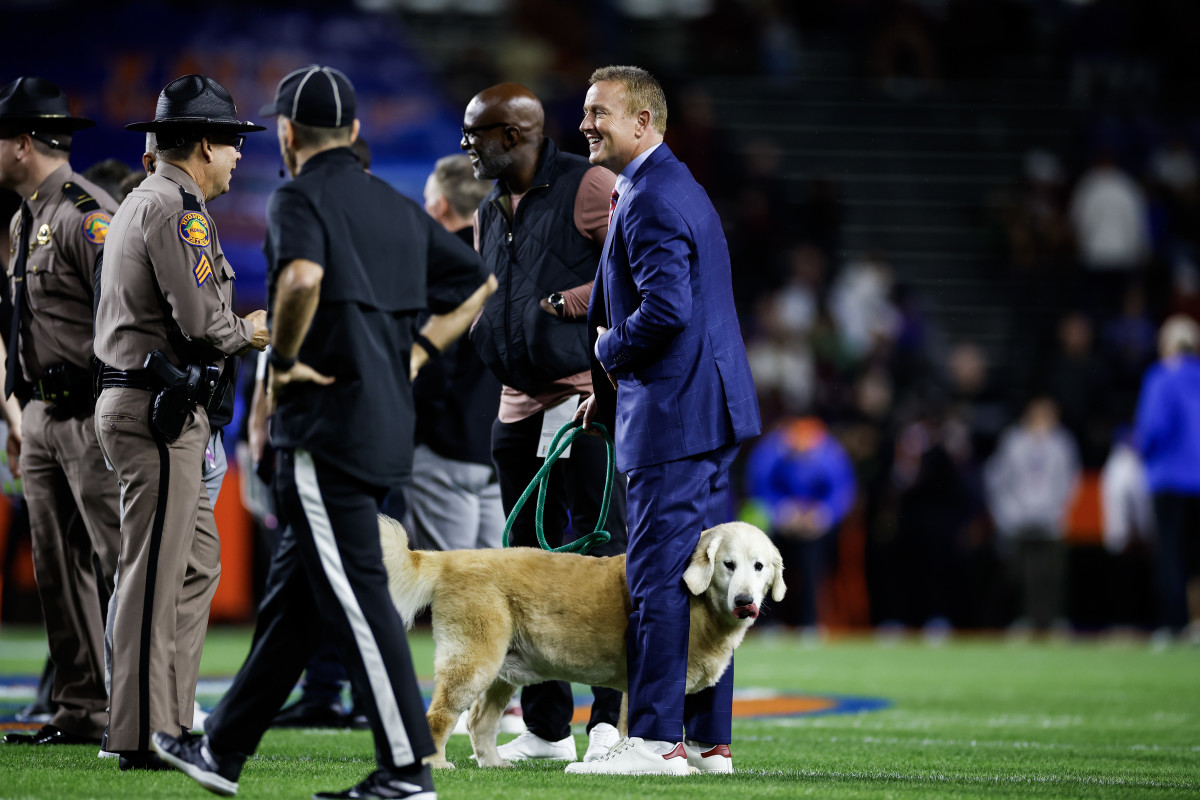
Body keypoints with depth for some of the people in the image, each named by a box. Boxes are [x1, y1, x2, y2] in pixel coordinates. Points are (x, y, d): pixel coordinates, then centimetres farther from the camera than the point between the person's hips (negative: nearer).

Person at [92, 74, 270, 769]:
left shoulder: (143, 203, 19)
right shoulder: (176, 209, -14)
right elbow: (202, 322, -21)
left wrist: (235, 329, 9)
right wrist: (249, 332, -2)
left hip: (141, 405, 11)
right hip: (159, 414, -11)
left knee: (198, 564, 14)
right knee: (155, 576, -7)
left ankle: (170, 721, 17)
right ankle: (144, 736, -5)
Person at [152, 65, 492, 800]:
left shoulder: (299, 199, -9)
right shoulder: (400, 209, 15)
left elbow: (302, 276, -30)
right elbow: (479, 282, 20)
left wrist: (282, 361, -16)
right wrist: (417, 352, 18)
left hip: (326, 428, -8)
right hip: (390, 429, 8)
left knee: (356, 596, -8)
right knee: (291, 594, 14)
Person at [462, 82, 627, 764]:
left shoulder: (588, 188, -8)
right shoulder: (491, 209, 18)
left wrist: (567, 303, -16)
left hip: (586, 399, -8)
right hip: (518, 403, 8)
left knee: (599, 557, -8)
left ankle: (612, 721, -7)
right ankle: (546, 729, 15)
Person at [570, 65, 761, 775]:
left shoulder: (650, 198, -15)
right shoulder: (675, 185, 19)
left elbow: (667, 309, -26)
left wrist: (609, 350, -8)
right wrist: (615, 388, 18)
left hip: (673, 420, -10)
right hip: (709, 410, 11)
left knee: (658, 577, -8)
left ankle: (659, 739, -7)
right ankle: (711, 741, 15)